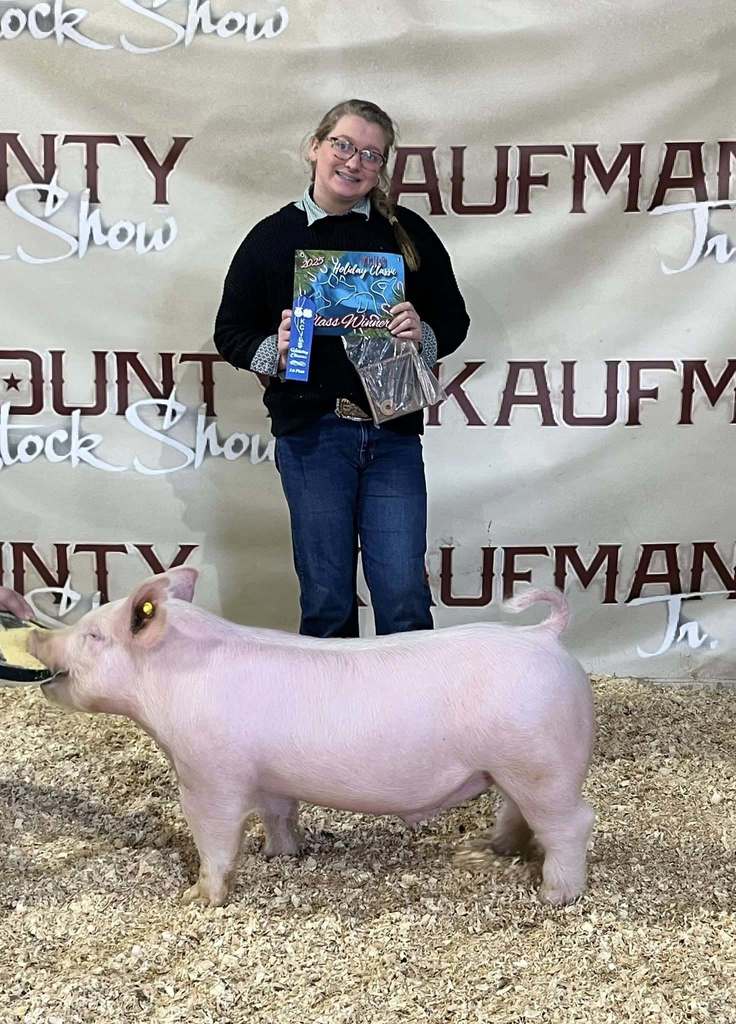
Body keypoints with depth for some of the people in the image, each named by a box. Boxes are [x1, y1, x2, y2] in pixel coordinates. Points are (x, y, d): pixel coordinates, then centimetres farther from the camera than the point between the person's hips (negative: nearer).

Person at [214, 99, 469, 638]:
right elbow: (231, 331, 10)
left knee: (404, 595, -1)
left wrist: (422, 334, -10)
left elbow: (454, 319, 12)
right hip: (310, 432, 0)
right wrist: (273, 353, -11)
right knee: (327, 598, 5)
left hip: (393, 432, 1)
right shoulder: (273, 236, 5)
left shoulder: (408, 233, 7)